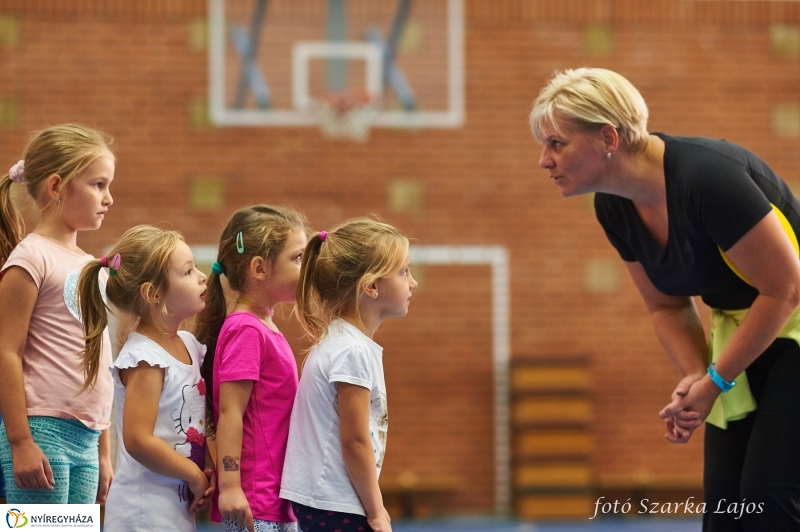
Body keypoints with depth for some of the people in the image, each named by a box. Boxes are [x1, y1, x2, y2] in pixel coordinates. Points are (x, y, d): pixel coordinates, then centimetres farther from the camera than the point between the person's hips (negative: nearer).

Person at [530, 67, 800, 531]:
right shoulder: (614, 206, -5)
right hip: (740, 326, 8)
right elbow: (668, 305, 8)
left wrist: (715, 380, -16)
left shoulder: (707, 177, -29)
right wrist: (694, 377, -10)